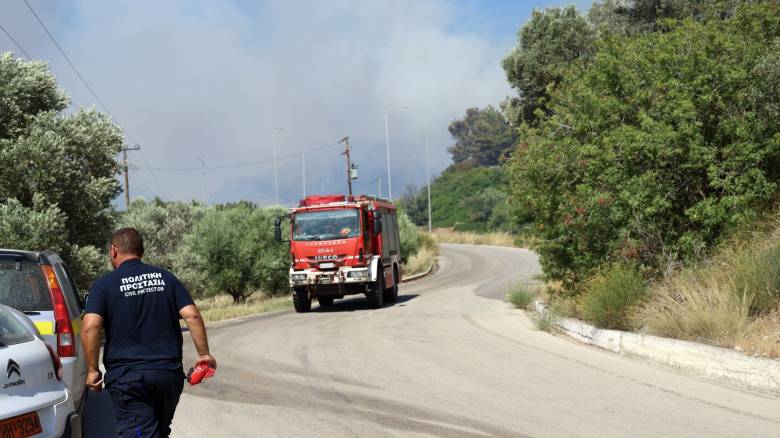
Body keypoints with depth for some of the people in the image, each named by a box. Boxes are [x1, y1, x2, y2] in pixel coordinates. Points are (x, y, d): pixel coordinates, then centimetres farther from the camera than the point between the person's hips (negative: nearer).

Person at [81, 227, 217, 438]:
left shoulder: (104, 284, -1)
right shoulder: (165, 277, 8)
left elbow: (90, 327, -15)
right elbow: (192, 315, -2)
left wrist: (92, 369, -6)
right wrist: (204, 354, 5)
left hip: (126, 376, -4)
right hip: (169, 373, 4)